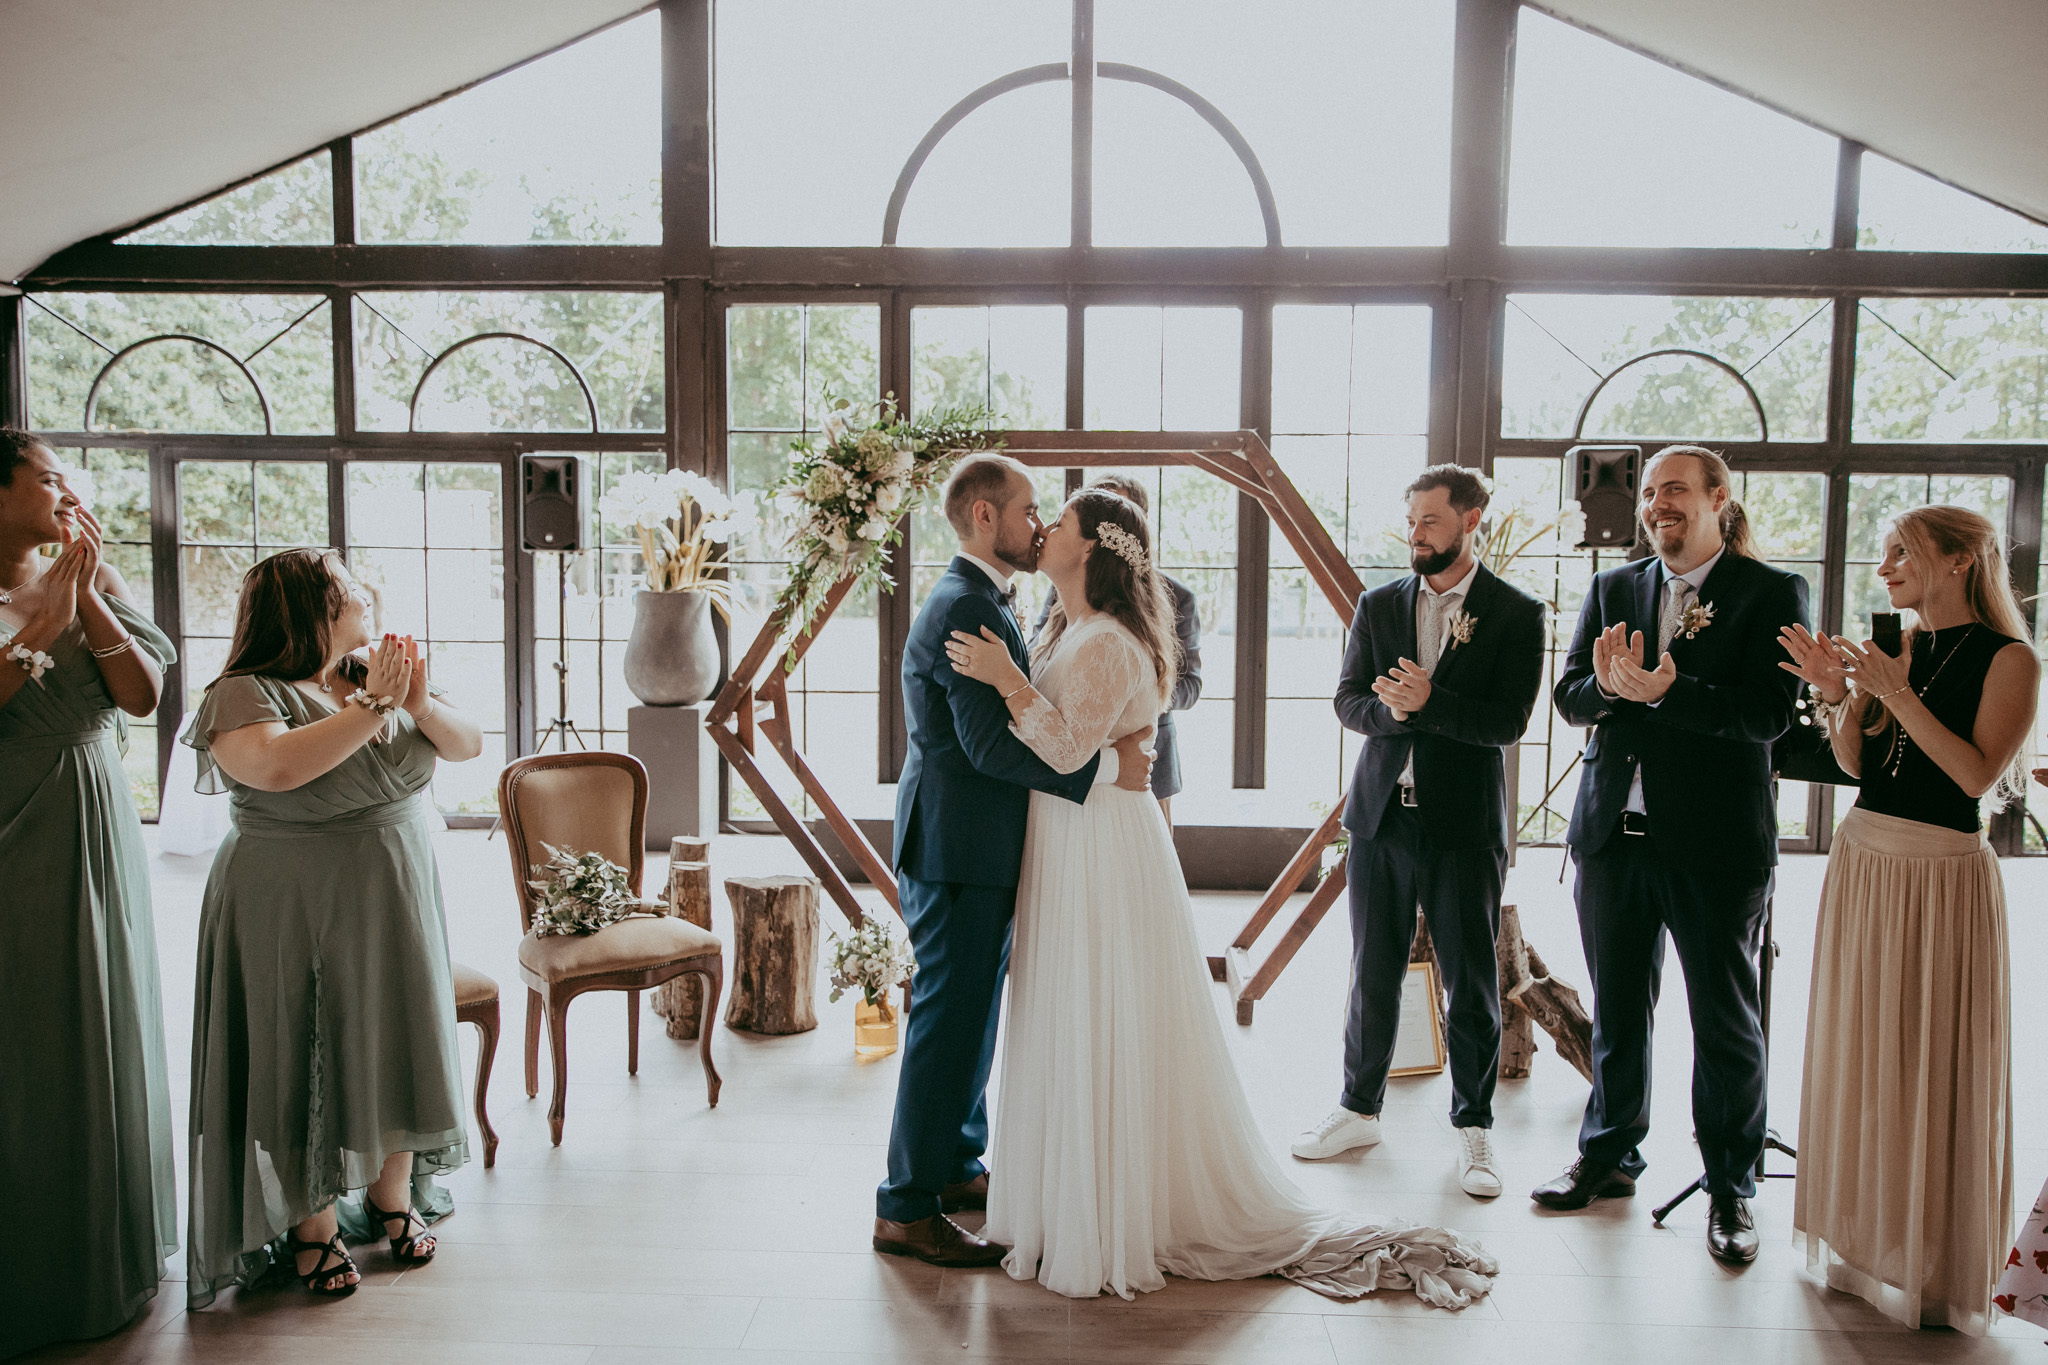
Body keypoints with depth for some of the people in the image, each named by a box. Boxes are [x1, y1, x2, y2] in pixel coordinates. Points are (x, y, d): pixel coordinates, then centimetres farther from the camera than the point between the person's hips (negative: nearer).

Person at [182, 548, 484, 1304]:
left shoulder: (378, 678, 5)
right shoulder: (244, 694, -13)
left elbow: (468, 744, 3)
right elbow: (277, 766, -33)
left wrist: (421, 705, -16)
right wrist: (372, 707, -26)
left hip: (395, 904, 5)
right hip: (294, 916, -5)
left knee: (397, 1050, 11)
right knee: (304, 1064, 3)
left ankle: (390, 1195, 29)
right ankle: (311, 1225, 19)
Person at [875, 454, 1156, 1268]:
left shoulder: (983, 603, 16)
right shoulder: (966, 608, -18)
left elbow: (1014, 721, 17)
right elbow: (990, 744, -25)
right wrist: (1106, 767, -21)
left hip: (974, 847, 11)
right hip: (959, 850, -11)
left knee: (972, 1013, 19)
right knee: (950, 1022, -3)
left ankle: (957, 1166, 34)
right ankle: (907, 1210, 8)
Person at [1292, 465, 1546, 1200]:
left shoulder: (1515, 613, -3)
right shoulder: (1379, 604, 7)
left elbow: (1508, 721, -11)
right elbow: (1348, 700, 4)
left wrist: (1429, 702, -23)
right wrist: (1391, 710, -17)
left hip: (1464, 825, -3)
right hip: (1380, 815, 3)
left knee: (1472, 986, 6)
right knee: (1373, 975, 13)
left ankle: (1473, 1127, 21)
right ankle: (1359, 1109, 28)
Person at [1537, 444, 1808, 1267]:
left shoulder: (1771, 593, -4)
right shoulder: (1612, 590, 10)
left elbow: (1769, 713, -15)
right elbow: (1570, 699, 4)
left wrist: (1665, 690, -25)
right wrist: (1608, 684, -18)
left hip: (1718, 839, -4)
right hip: (1614, 830, 4)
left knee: (1726, 1020, 8)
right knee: (1616, 1009, 16)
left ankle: (1731, 1188, 22)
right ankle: (1610, 1154, 32)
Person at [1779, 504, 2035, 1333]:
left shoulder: (2007, 658, -5)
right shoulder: (1891, 648, 9)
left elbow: (1979, 774, -15)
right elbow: (1857, 764, 8)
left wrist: (1896, 692, -18)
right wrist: (1838, 693, -7)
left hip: (1942, 875, -5)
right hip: (1863, 861, 5)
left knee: (1933, 1062, 1)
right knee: (1859, 1055, 10)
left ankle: (1938, 1264, 18)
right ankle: (1868, 1241, 26)